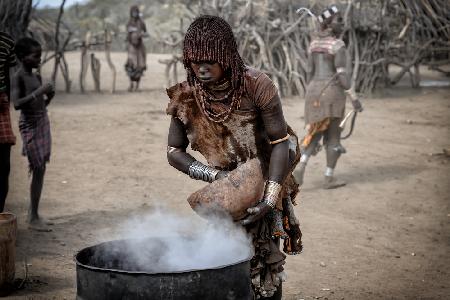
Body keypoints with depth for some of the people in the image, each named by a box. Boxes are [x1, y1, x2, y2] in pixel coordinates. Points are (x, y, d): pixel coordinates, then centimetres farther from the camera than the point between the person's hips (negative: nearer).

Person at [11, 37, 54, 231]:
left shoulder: (36, 77, 12)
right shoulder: (18, 78, -11)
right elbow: (16, 104, -24)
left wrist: (49, 96, 0)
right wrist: (37, 92, -24)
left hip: (43, 123, 8)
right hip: (30, 126, -8)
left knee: (40, 170, 9)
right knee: (38, 170, -8)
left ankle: (33, 214, 18)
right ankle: (33, 218, -1)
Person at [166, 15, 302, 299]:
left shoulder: (256, 85, -24)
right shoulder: (186, 97, -14)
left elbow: (281, 143, -19)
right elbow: (174, 152, -4)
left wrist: (269, 201, -25)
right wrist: (215, 175, -19)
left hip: (264, 184, -2)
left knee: (265, 257, 1)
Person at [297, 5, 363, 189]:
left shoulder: (314, 43, 11)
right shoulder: (338, 45, -12)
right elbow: (342, 74, -17)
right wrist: (354, 98, -14)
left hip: (315, 92, 6)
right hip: (332, 93, -6)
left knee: (315, 133, 14)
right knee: (334, 136, 5)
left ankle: (300, 166, -9)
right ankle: (329, 179, 8)